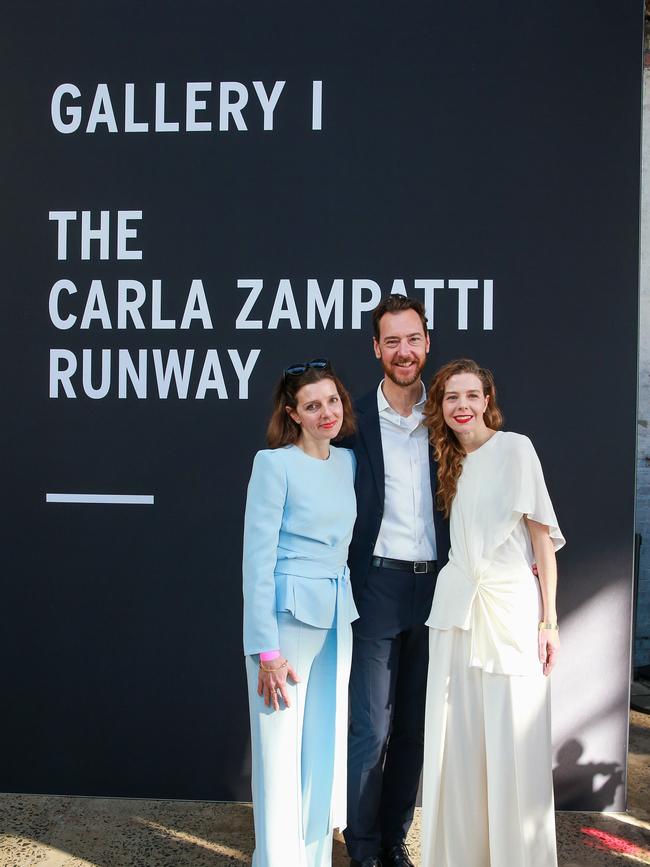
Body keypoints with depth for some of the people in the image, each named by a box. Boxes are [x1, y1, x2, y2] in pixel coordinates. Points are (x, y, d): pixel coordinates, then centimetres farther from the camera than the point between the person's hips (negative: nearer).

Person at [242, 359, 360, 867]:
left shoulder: (348, 462, 8)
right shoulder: (274, 464, -10)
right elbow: (257, 557, -13)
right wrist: (266, 650, -16)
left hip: (337, 619, 6)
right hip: (288, 616, -6)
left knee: (325, 747, 13)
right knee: (281, 753, 0)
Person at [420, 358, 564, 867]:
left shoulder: (515, 448, -3)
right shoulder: (452, 462, 14)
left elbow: (542, 535, -5)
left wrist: (549, 618, -9)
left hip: (511, 608, -5)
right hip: (457, 611, 5)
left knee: (513, 743, -3)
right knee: (458, 742, 7)